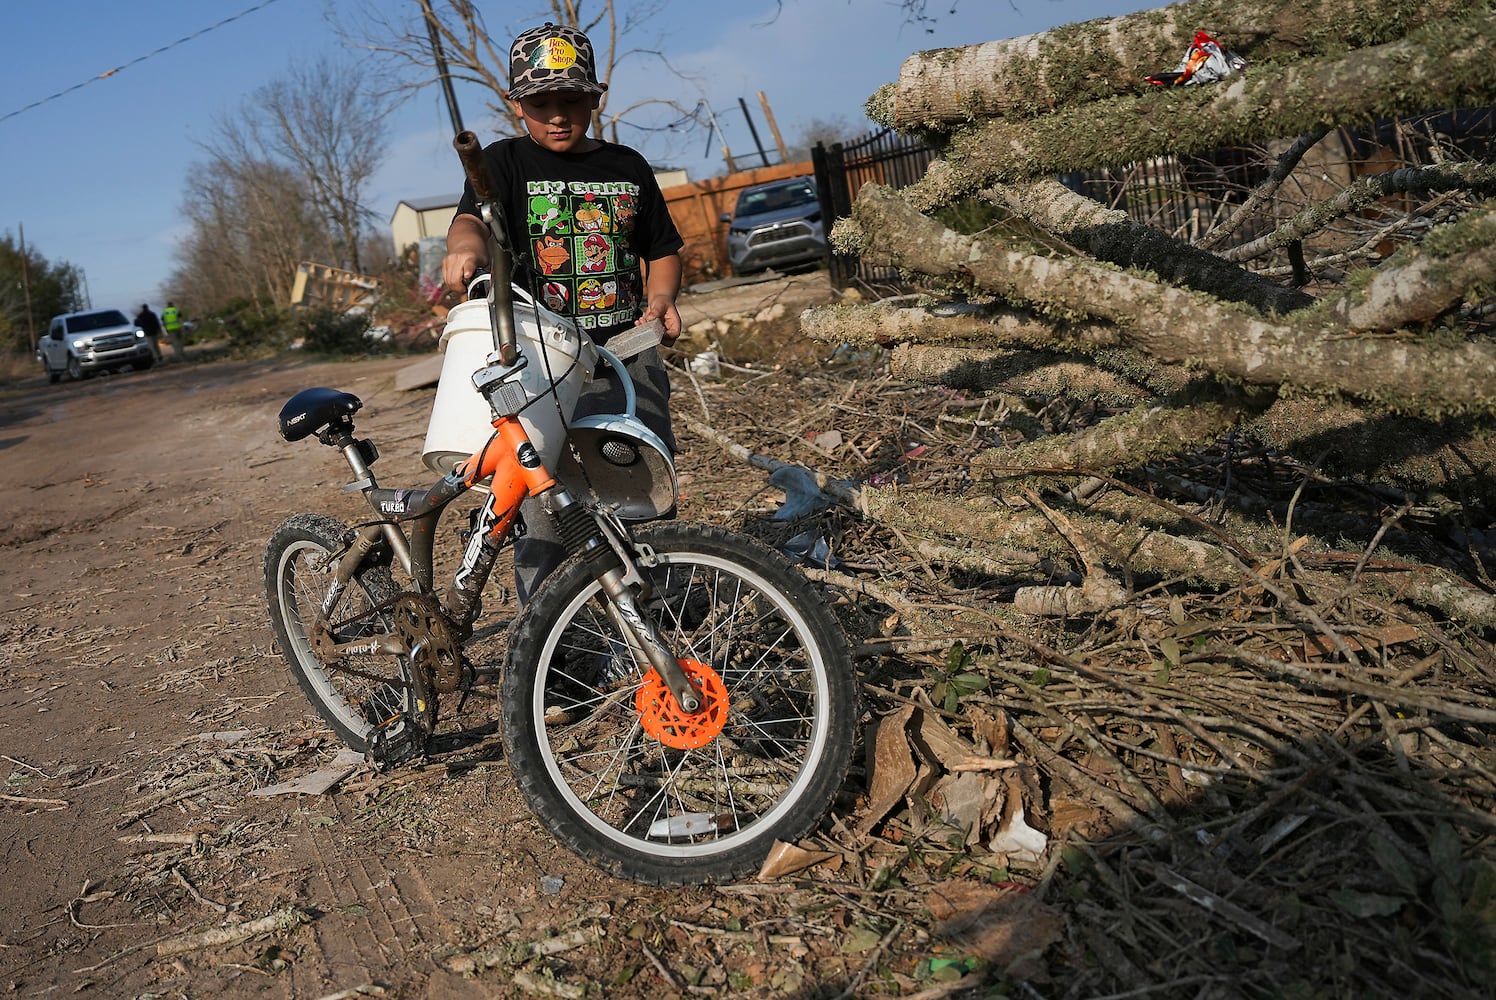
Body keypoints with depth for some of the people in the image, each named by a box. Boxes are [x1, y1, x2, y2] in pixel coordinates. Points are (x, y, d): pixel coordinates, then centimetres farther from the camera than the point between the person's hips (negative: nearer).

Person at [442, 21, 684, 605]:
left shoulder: (627, 167, 14)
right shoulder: (506, 163, 4)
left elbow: (662, 250, 21)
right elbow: (472, 218, -15)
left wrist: (661, 297, 0)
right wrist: (466, 247, -40)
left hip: (629, 355, 3)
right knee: (545, 515, -7)